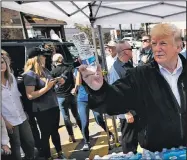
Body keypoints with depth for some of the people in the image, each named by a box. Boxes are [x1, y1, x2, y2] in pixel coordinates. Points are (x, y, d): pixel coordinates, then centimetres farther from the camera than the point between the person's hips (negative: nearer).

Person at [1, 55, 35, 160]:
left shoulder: (11, 77, 3)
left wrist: (23, 111, 8)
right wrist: (5, 121, -12)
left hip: (22, 117, 5)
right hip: (9, 121, -5)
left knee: (30, 142, 13)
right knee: (16, 146, 11)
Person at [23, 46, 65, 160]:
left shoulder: (45, 70, 5)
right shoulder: (30, 74, -18)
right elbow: (30, 95, -24)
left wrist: (57, 82, 1)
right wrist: (46, 88, -27)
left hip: (54, 106, 8)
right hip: (42, 110, -7)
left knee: (55, 131, 22)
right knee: (46, 134, 9)